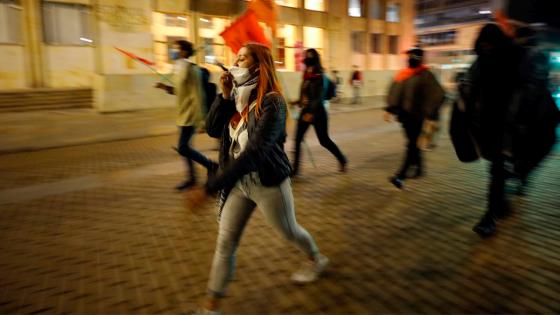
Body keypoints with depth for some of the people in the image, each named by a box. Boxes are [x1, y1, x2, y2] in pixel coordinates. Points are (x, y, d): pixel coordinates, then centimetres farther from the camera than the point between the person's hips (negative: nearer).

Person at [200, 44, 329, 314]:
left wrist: (211, 187, -36)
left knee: (288, 231, 18)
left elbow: (255, 152, -32)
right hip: (238, 182, 6)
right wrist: (224, 95, -14)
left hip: (268, 182, -6)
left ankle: (316, 259, 50)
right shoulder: (237, 97, 1)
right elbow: (212, 129, -2)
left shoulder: (271, 103, -23)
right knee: (225, 242, 7)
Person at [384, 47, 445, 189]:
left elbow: (438, 95, -14)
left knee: (412, 145, -7)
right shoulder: (402, 75, 9)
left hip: (418, 116, -6)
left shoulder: (426, 75, -8)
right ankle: (419, 167, 36)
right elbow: (394, 93, 14)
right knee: (413, 143, 17)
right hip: (405, 115, 6)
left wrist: (430, 115, -19)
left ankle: (401, 176, -8)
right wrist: (390, 109, 4)